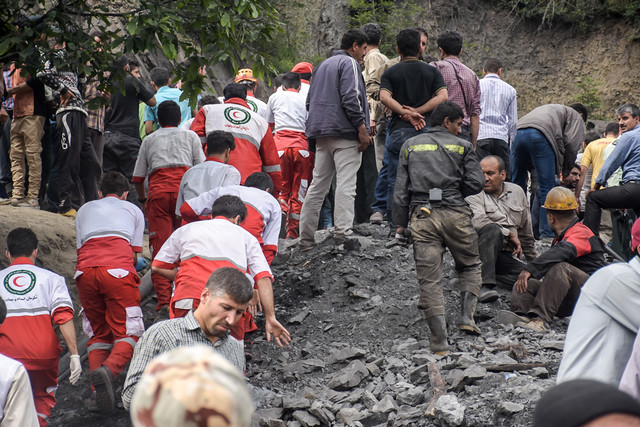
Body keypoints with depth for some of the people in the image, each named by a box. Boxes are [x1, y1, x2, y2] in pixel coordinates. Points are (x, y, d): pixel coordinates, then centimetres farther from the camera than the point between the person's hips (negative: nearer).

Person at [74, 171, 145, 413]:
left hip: (85, 272, 3)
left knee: (99, 334, 15)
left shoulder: (84, 210, 32)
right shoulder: (133, 210, 28)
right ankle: (109, 369, -32)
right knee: (128, 332, -1)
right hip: (118, 271, -3)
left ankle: (99, 389, -6)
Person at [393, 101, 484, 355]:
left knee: (429, 278, -1)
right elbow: (476, 183, -1)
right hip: (455, 214, -1)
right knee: (470, 266, 20)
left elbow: (401, 189, 11)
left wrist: (400, 224, 13)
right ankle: (467, 315, 0)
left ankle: (439, 340, -8)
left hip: (422, 216, 1)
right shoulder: (462, 146, 8)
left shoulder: (410, 146, 16)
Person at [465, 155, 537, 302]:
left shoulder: (517, 192, 16)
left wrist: (534, 260, 31)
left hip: (508, 255, 5)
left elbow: (526, 232, 26)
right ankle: (484, 285, -40)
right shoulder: (474, 195, -2)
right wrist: (510, 234, -15)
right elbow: (478, 222, -22)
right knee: (491, 229, -36)